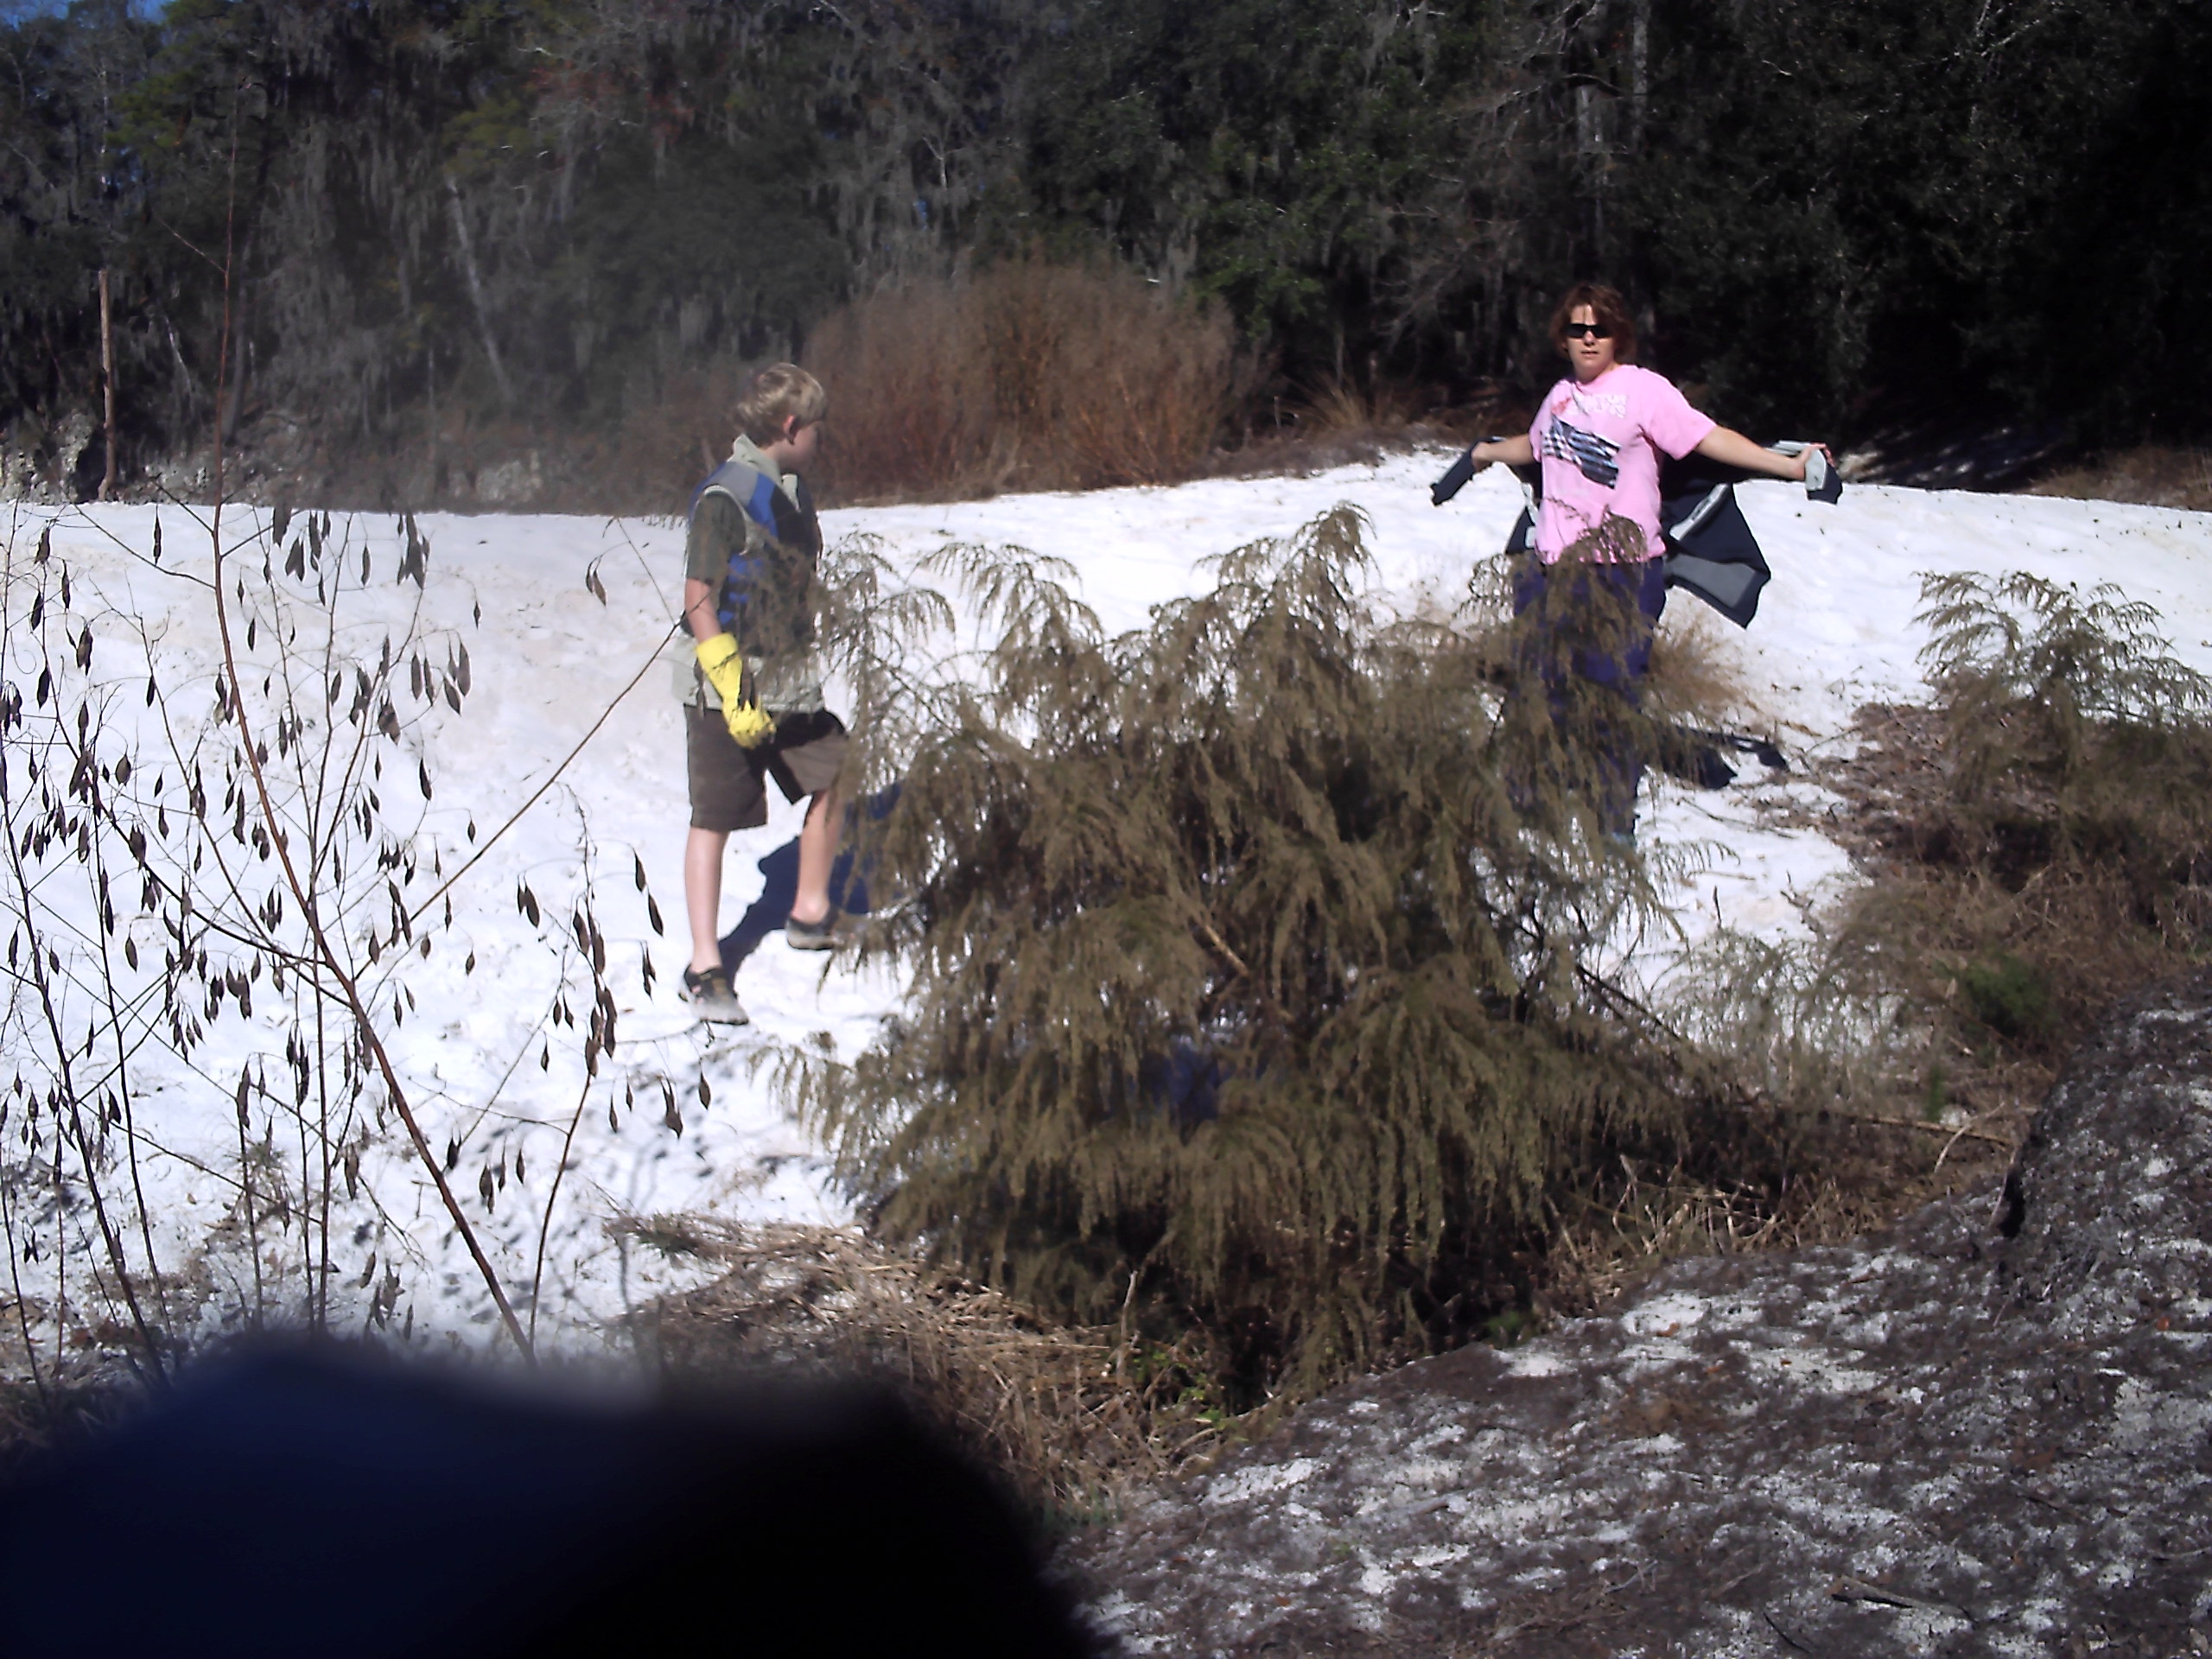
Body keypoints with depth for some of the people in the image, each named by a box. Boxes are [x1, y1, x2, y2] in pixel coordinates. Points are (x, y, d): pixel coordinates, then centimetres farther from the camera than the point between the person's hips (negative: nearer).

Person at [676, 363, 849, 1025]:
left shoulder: (790, 491, 9)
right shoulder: (724, 498, -17)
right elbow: (698, 601, -19)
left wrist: (802, 664, 21)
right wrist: (734, 689, -22)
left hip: (789, 684, 8)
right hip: (728, 690, -8)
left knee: (833, 776, 15)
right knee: (713, 822, -3)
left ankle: (810, 916, 33)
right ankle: (705, 968, 4)